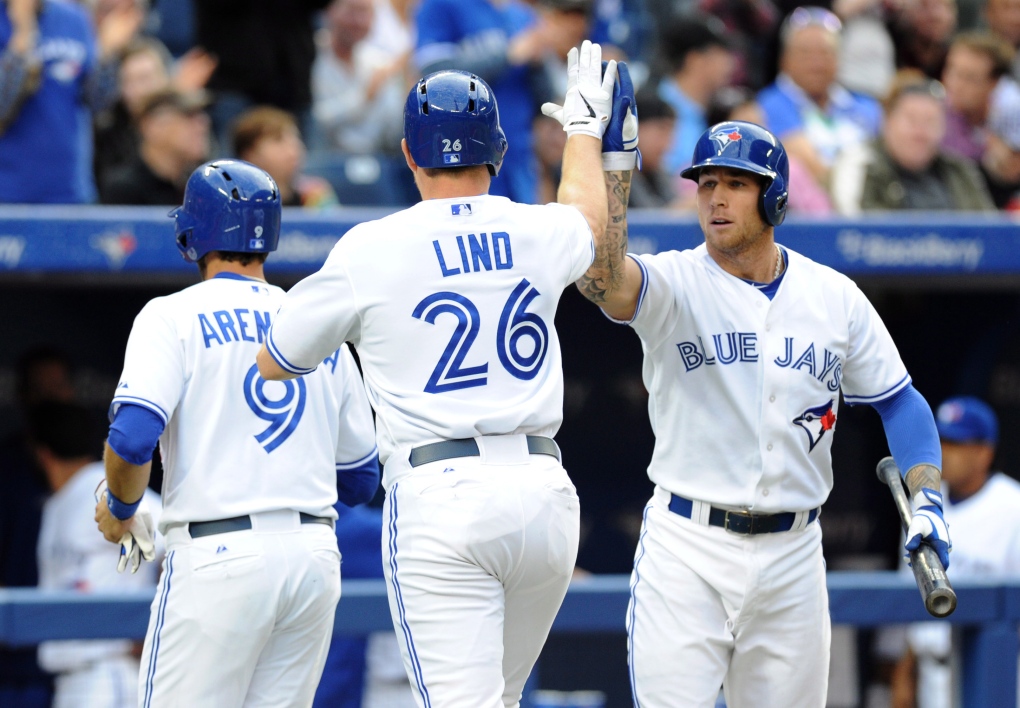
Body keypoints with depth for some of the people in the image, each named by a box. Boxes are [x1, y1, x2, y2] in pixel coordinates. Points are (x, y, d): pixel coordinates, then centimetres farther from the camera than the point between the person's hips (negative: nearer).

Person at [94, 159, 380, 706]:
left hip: (219, 557, -5)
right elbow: (360, 481, 18)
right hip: (316, 556, 5)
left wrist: (119, 510, 4)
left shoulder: (174, 317, -1)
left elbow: (132, 438, -15)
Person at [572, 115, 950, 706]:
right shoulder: (673, 284, -5)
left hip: (792, 551, 3)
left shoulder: (836, 298, 6)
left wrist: (927, 499, -1)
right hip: (686, 546, -3)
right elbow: (602, 274, -27)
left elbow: (898, 400, 13)